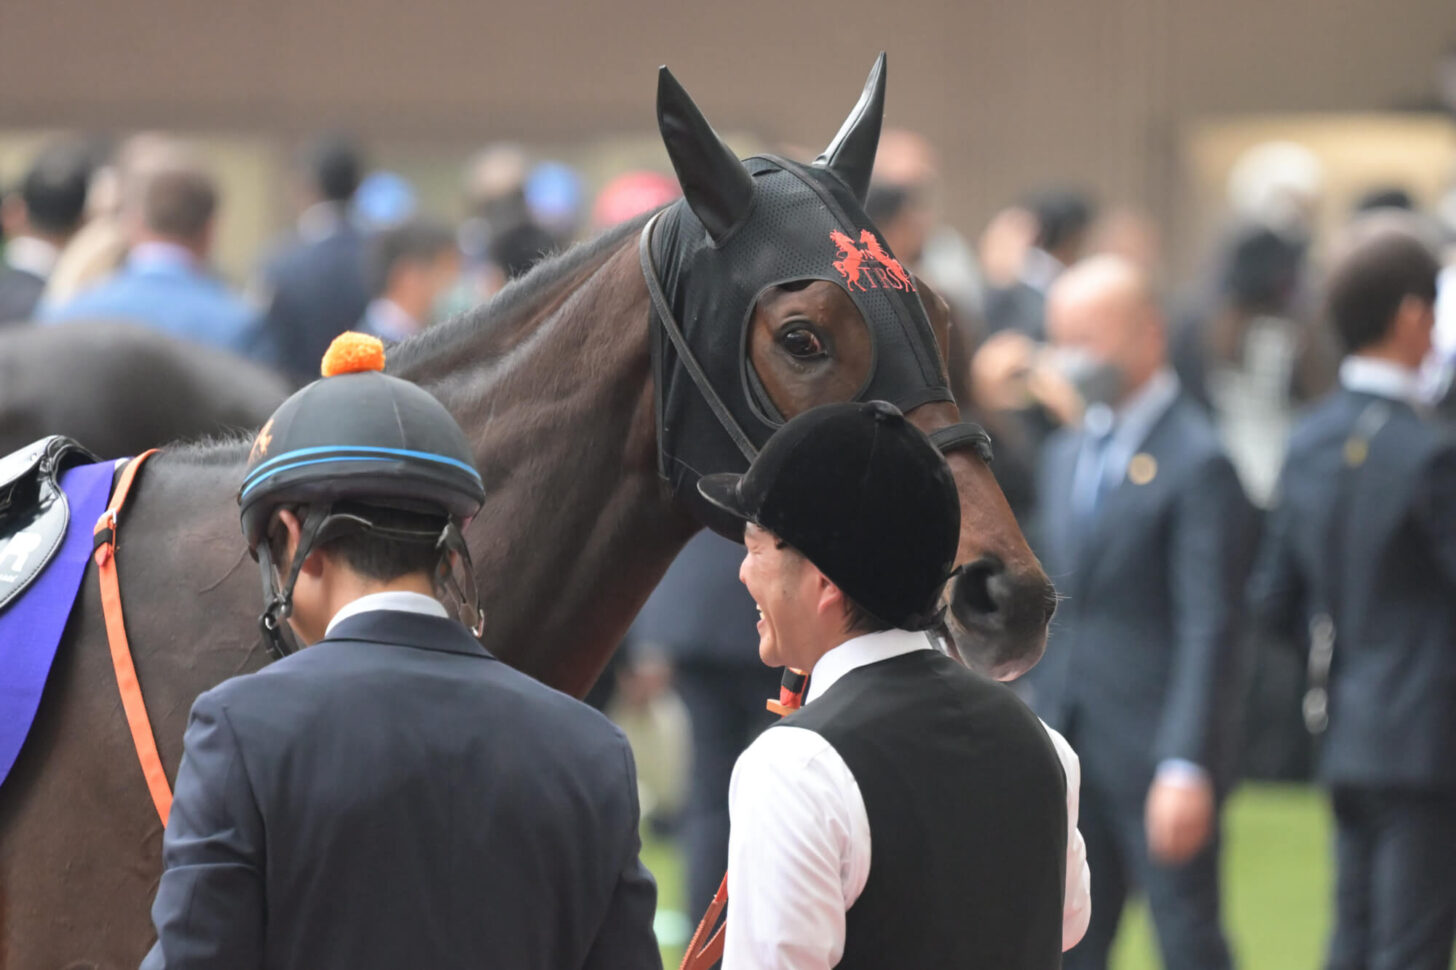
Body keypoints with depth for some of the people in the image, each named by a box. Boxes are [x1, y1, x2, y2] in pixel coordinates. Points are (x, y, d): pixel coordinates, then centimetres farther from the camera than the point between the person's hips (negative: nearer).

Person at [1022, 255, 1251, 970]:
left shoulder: (1197, 463, -11)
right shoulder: (1066, 454, 15)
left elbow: (1208, 629, -16)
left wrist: (1185, 767, -22)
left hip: (1158, 752, -8)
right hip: (1069, 751, 8)